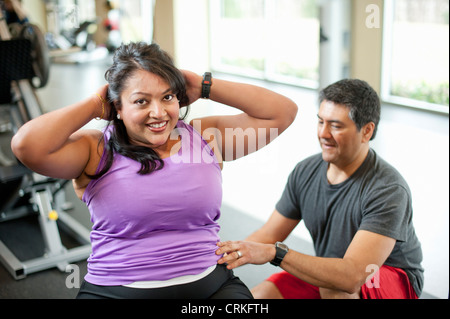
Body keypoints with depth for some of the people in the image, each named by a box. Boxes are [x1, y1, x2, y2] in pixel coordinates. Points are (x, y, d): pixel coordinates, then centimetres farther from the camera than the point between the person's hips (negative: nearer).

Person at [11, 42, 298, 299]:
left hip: (209, 286, 2)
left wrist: (205, 87, 4)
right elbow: (27, 145, -17)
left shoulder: (206, 136, 7)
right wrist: (95, 105, -4)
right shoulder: (96, 151, 0)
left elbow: (282, 112, 8)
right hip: (114, 290, -1)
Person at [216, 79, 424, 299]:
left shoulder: (388, 190, -27)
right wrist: (228, 253, -19)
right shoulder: (305, 172, -7)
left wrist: (275, 252, -42)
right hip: (328, 272, 5)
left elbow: (352, 277, -37)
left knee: (333, 286, -36)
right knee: (256, 296, -15)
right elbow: (269, 235, 0)